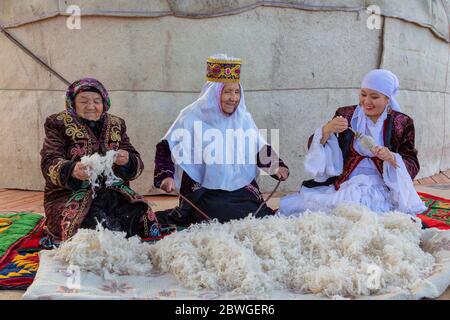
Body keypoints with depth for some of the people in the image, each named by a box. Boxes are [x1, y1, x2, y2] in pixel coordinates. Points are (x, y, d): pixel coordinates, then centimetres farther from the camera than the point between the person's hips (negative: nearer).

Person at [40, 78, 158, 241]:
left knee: (139, 216, -26)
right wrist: (72, 170, -32)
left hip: (113, 193, 3)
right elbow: (49, 164, -9)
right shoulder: (59, 124, 6)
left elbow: (137, 164, 6)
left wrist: (127, 161, -20)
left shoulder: (116, 125, 14)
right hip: (71, 195, -3)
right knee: (100, 224, -32)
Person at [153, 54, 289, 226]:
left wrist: (277, 167, 0)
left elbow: (261, 150, 15)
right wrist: (166, 176, -16)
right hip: (204, 194, -4)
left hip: (241, 191, 5)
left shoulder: (244, 118, 6)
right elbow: (165, 149, -2)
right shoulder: (193, 117, -6)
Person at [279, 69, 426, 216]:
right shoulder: (345, 115, 8)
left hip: (379, 189, -1)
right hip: (343, 185, 1)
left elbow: (412, 166, 2)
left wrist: (392, 158, -18)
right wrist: (327, 130, -18)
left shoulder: (402, 123, 5)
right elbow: (314, 147, 2)